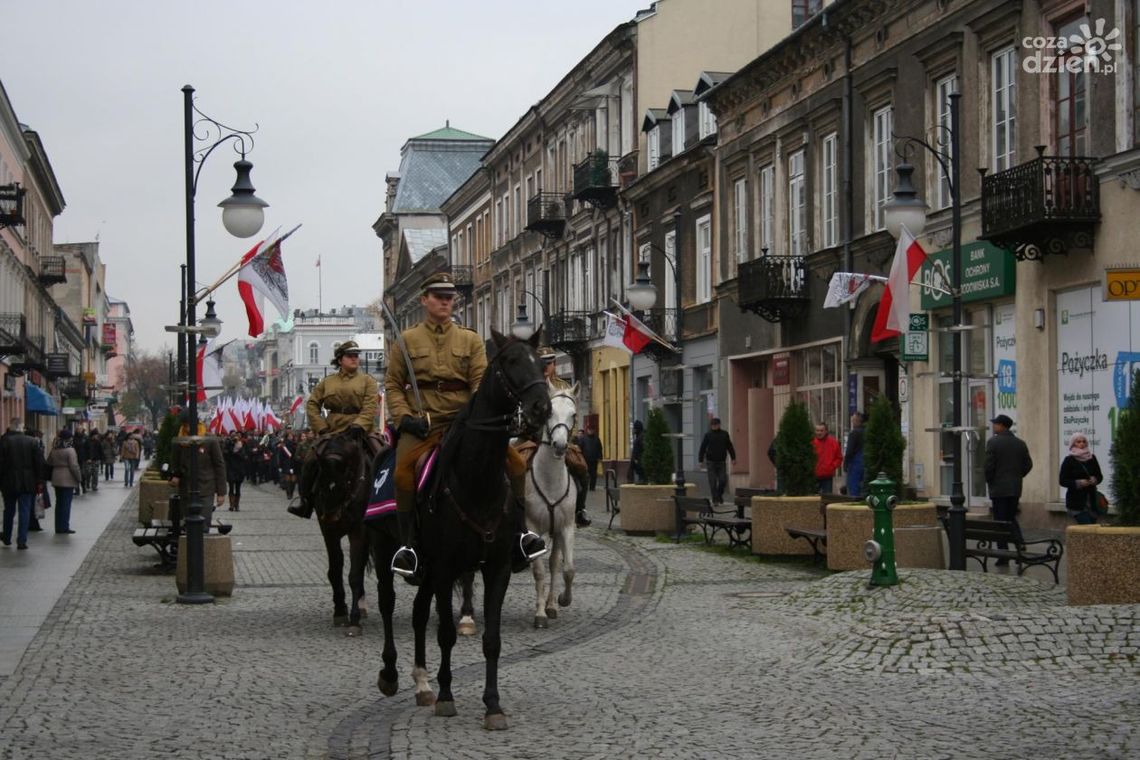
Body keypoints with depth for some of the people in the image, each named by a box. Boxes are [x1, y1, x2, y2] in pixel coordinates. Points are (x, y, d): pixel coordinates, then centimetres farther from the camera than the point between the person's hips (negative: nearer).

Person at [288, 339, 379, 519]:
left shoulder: (368, 381, 8)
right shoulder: (327, 382, 15)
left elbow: (370, 408, -5)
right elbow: (312, 404, 11)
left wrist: (358, 426, -21)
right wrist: (321, 428, -1)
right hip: (333, 433, 2)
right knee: (310, 462, -13)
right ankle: (306, 505, -2)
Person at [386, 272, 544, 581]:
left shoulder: (470, 340, 13)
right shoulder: (407, 340, 10)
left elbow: (481, 382, 4)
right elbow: (393, 384, 8)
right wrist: (404, 416, -9)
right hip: (423, 422, -2)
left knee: (514, 460, -15)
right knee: (404, 469, -32)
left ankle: (520, 531, -4)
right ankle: (408, 543, -24)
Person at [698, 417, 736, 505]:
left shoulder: (724, 434, 6)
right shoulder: (708, 435, -1)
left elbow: (730, 447, 11)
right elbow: (702, 448, -1)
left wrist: (733, 458, 6)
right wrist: (700, 460, -7)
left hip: (722, 462, 2)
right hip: (711, 462, -2)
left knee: (723, 480, -2)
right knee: (713, 482, -3)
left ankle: (720, 494, 24)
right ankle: (715, 499, 5)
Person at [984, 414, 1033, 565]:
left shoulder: (993, 442, -11)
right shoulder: (1020, 443, 7)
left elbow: (989, 466, -14)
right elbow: (1028, 464, 7)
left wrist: (989, 481, 1)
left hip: (998, 488, -5)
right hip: (1015, 489, 5)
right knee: (1012, 519, 17)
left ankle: (1004, 557, -3)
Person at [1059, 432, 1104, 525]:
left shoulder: (1092, 458, 9)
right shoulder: (1069, 460, -3)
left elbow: (1100, 476, 15)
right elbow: (1062, 481, -4)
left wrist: (1095, 480, -8)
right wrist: (1078, 483, -18)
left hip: (1091, 501, 5)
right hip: (1077, 502, -5)